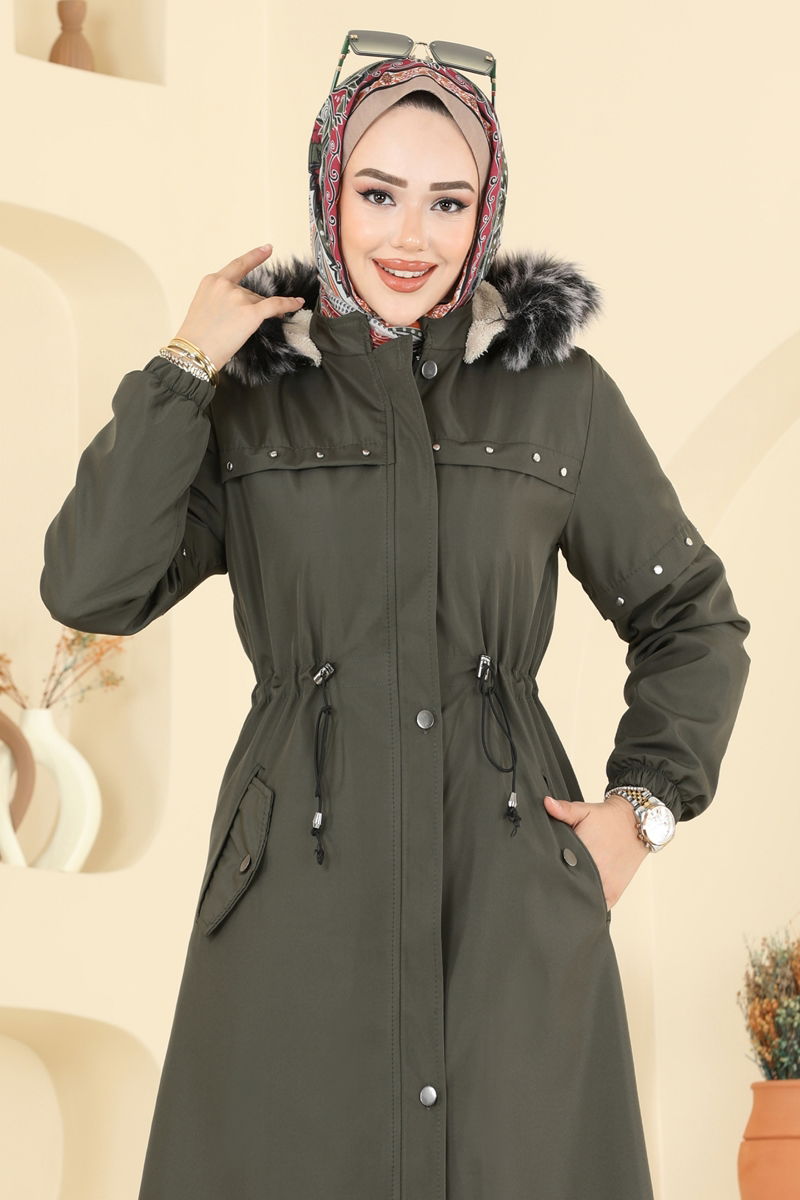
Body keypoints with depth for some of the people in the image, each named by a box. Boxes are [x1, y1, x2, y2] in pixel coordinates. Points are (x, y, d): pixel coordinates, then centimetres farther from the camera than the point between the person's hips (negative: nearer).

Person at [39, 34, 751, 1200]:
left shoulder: (561, 391, 4)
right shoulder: (247, 393, 4)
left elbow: (694, 619, 13)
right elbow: (91, 587, -9)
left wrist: (645, 807, 1)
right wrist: (183, 368, -8)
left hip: (511, 885, 0)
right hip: (307, 884, 0)